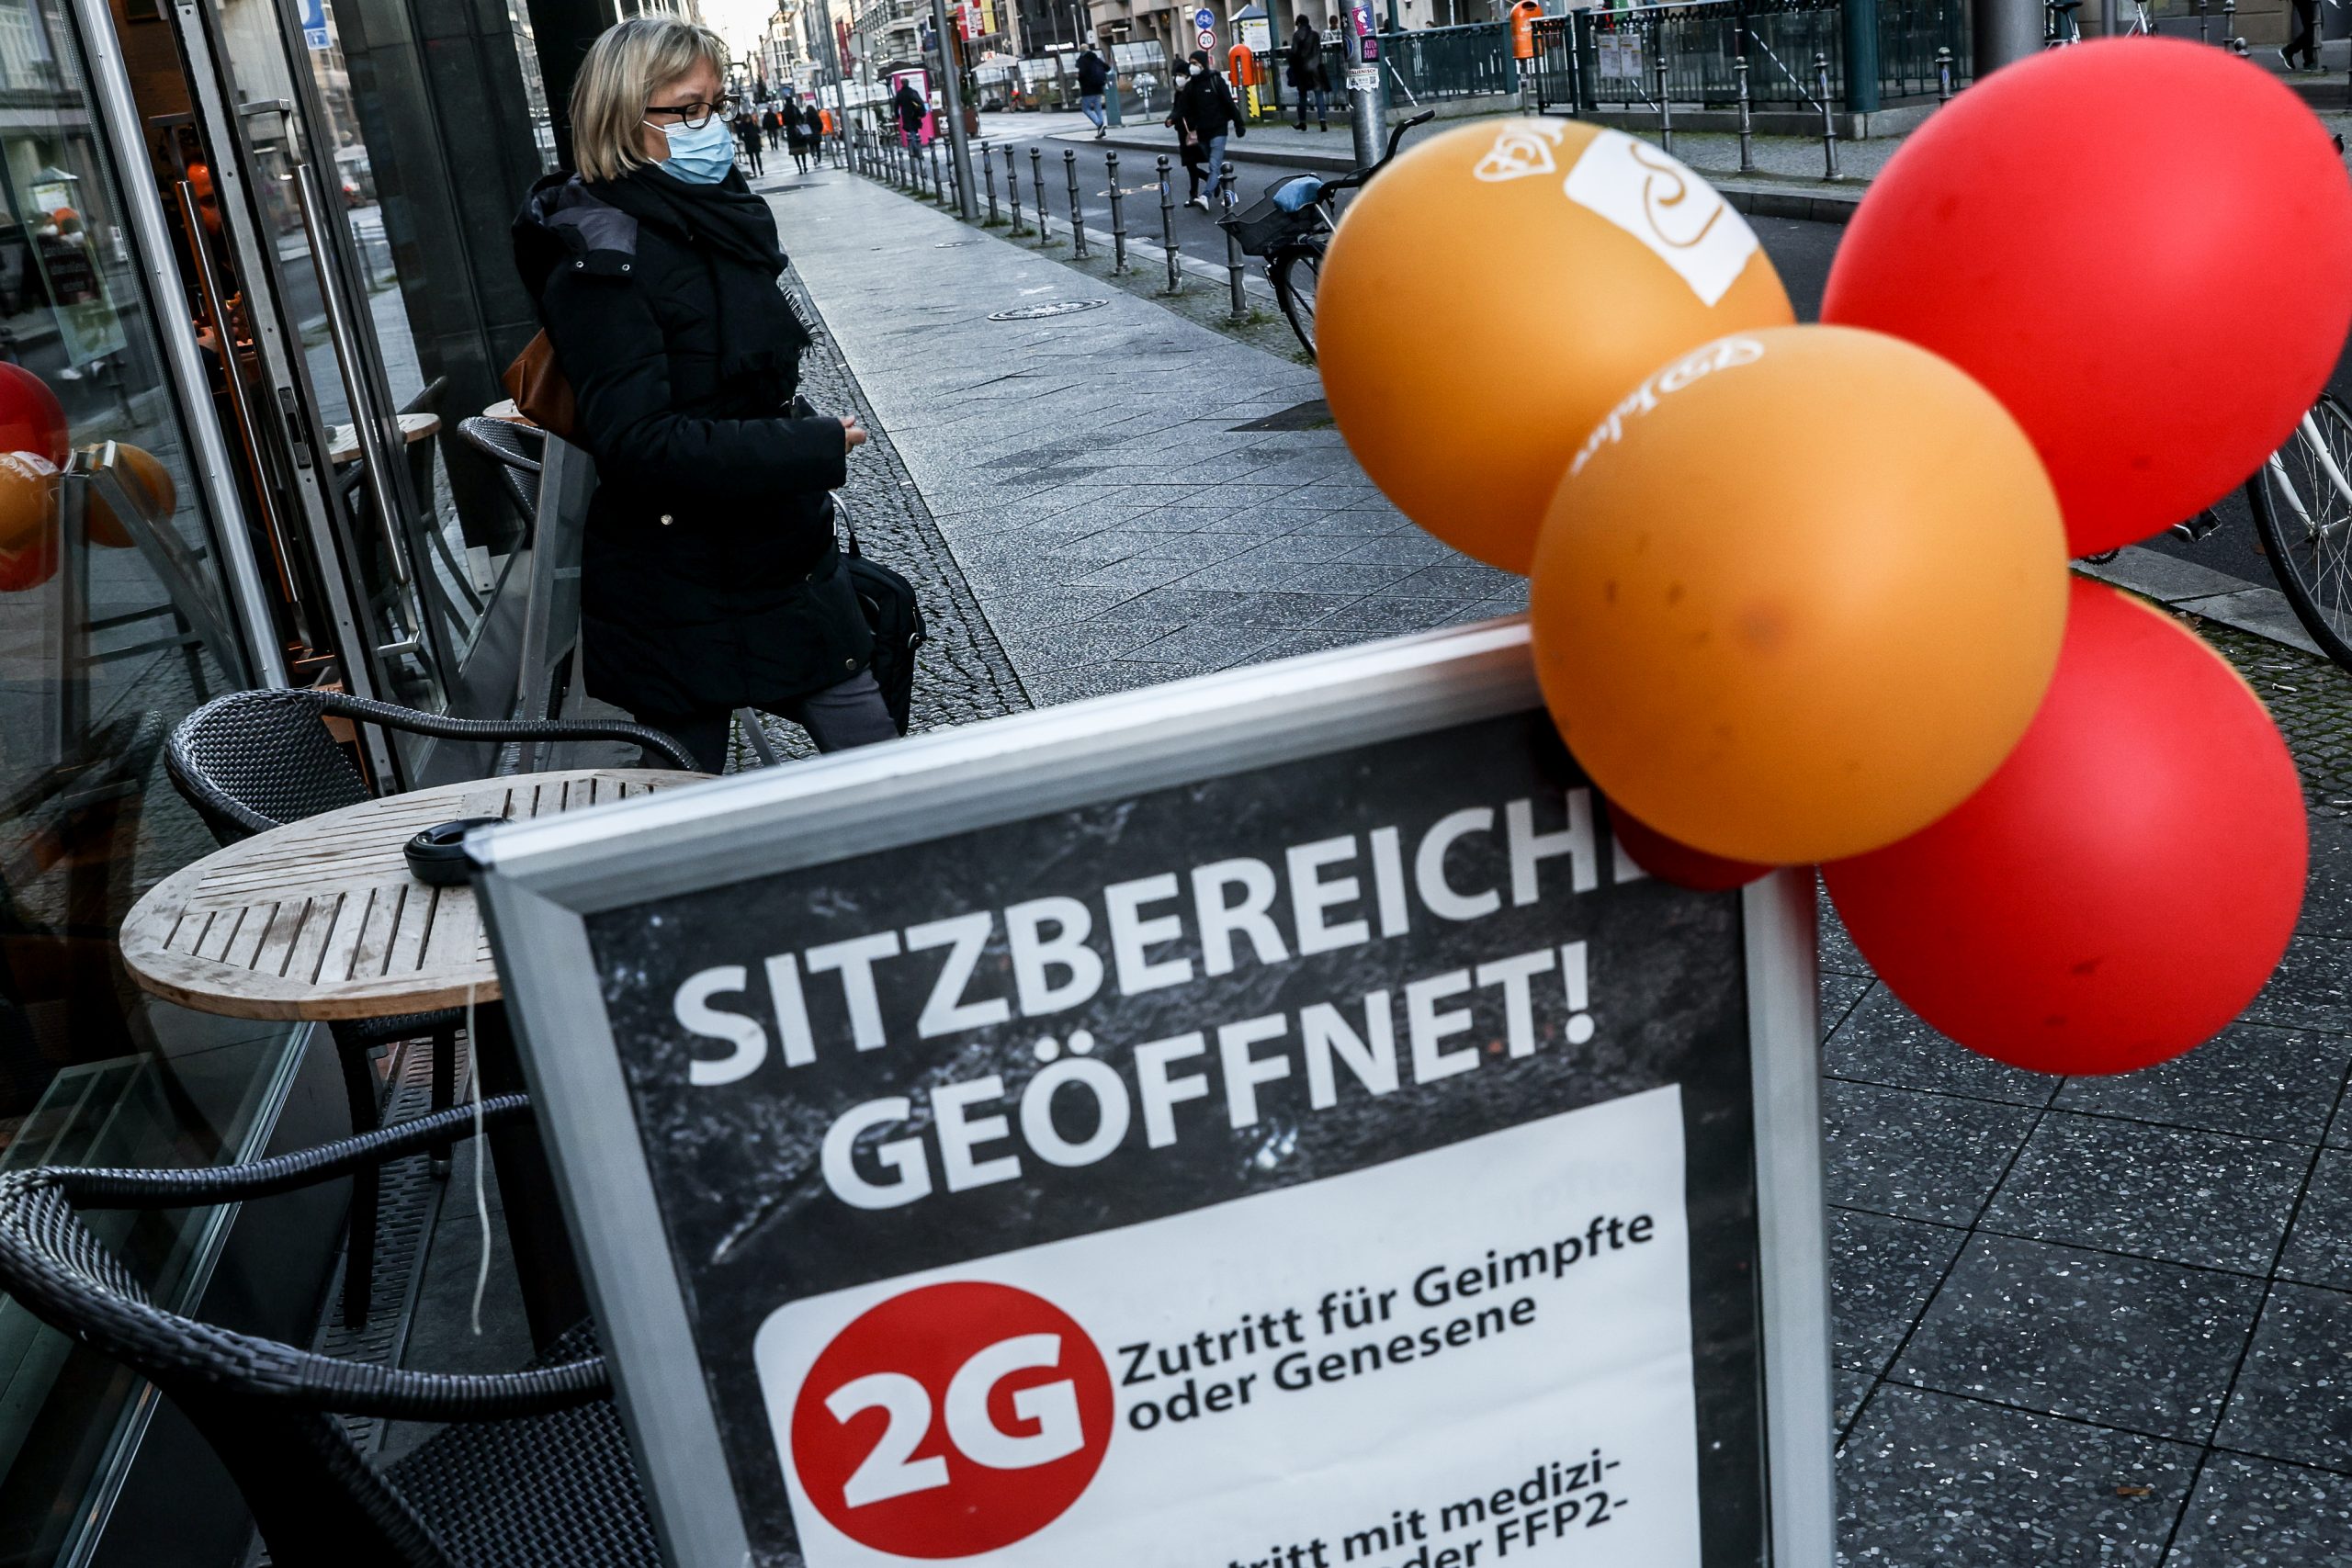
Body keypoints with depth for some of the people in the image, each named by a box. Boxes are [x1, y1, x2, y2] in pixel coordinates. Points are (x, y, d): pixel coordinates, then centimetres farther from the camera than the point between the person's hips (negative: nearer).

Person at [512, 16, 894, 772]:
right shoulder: (601, 259, -18)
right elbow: (639, 443, -26)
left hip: (787, 561, 8)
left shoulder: (720, 217, 8)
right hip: (681, 599, -7)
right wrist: (813, 449, -23)